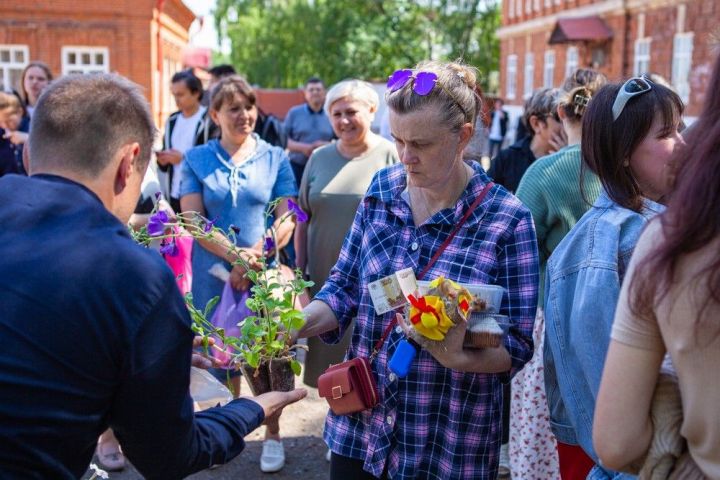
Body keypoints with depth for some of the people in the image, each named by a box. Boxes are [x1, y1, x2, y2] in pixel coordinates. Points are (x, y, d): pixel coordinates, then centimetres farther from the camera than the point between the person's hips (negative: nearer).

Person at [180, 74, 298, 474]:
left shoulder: (275, 158, 2)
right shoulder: (197, 159, 2)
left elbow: (287, 219, -4)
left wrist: (254, 260, -17)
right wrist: (233, 254, -19)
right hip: (214, 273, 1)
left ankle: (272, 434, 26)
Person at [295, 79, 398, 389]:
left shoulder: (391, 156, -4)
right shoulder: (319, 158, 9)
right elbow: (303, 221, 14)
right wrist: (300, 273, 9)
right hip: (324, 280, 4)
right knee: (328, 357, 13)